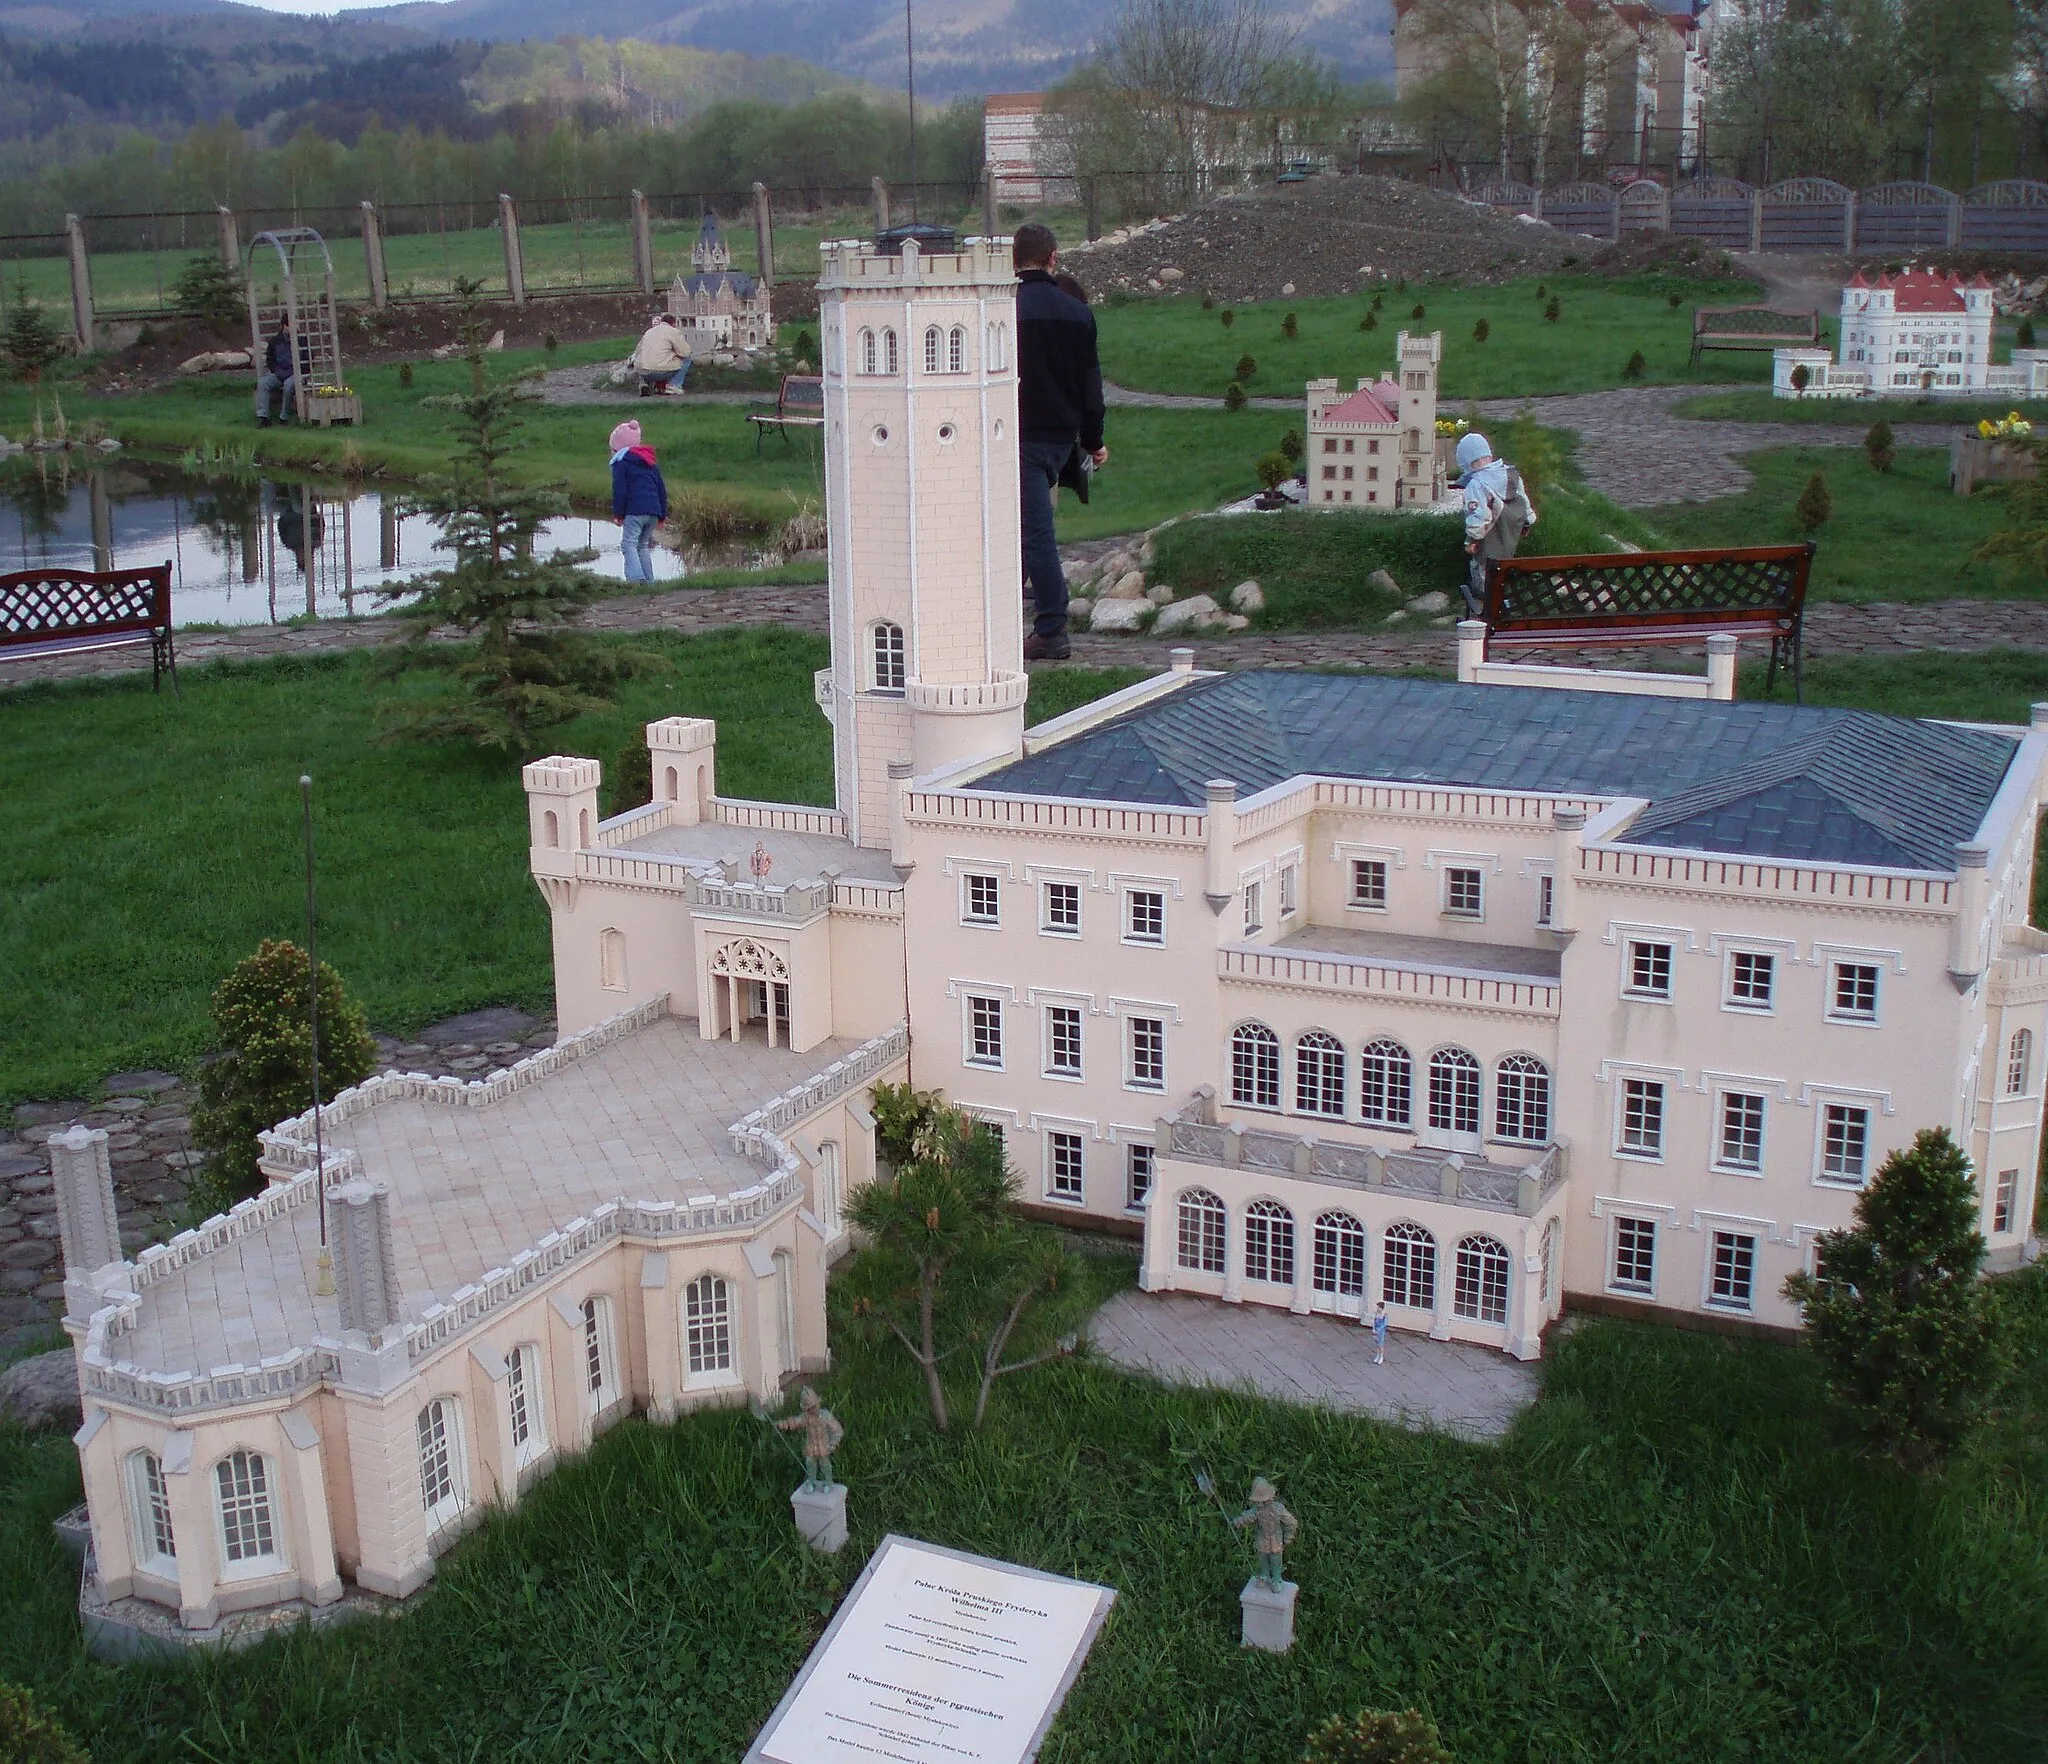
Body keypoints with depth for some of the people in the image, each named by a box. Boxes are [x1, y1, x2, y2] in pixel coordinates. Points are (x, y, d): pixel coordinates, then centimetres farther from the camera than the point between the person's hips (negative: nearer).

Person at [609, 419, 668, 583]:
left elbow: (619, 490, -6)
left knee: (629, 544, -11)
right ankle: (649, 580, 12)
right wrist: (663, 513, 23)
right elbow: (661, 489, 22)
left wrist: (617, 513, -3)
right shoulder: (651, 463, 24)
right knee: (643, 546, 17)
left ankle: (636, 578, -30)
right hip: (653, 510, 7)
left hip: (634, 510, -7)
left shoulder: (621, 462, 3)